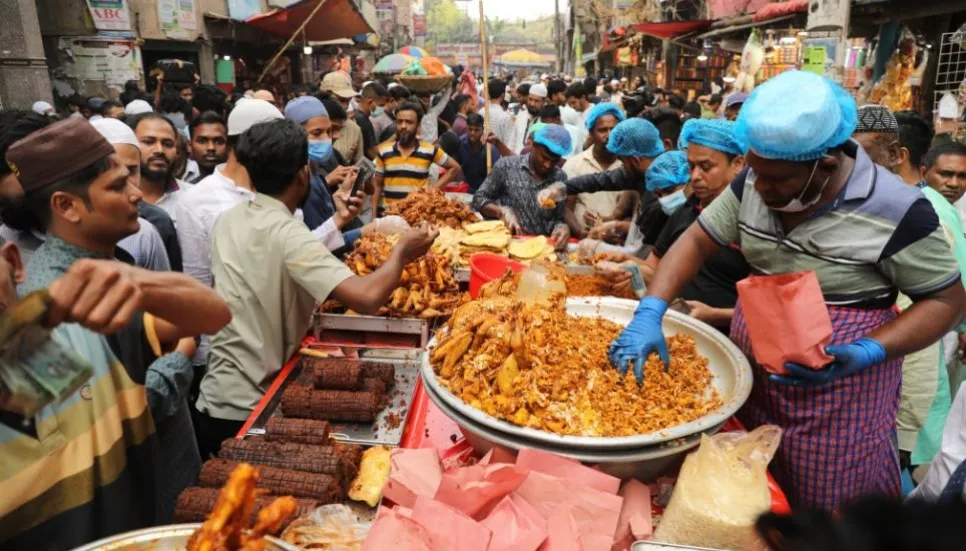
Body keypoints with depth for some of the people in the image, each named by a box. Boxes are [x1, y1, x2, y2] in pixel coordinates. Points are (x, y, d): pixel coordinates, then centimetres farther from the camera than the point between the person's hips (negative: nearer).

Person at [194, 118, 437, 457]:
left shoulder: (230, 220, 1)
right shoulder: (285, 232, -23)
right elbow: (367, 298, -34)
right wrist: (402, 252, -16)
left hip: (217, 400, 7)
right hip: (252, 408, -7)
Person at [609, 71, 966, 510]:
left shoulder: (896, 211, -19)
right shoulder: (754, 183, -6)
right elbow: (695, 242, -2)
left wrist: (868, 352, -25)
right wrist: (650, 314, -16)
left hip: (837, 395, -4)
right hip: (748, 377, 5)